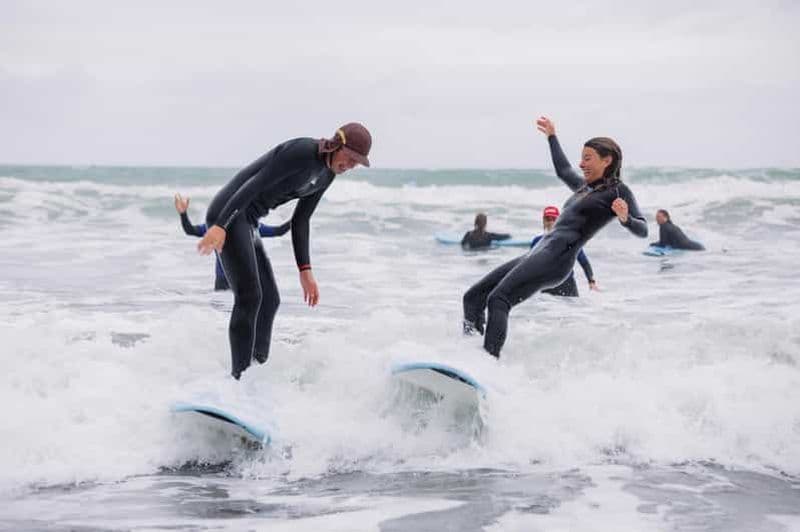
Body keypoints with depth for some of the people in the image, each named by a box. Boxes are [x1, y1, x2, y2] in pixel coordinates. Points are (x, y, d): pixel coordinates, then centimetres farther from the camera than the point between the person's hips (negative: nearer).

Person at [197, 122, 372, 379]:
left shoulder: (327, 175, 10)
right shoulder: (301, 151, -18)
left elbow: (300, 222, 15)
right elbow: (254, 184, -23)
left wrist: (305, 271, 9)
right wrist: (220, 226, -30)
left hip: (246, 223, 10)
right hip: (228, 214, -10)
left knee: (269, 301, 7)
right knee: (249, 297, -17)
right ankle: (239, 377, -15)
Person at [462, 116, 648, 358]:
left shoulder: (617, 191, 2)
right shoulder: (585, 188, 26)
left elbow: (642, 231, -9)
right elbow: (563, 170, 48)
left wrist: (625, 218, -30)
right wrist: (552, 137, 57)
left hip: (558, 256, -9)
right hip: (538, 253, 9)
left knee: (498, 299, -26)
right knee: (473, 297, -2)